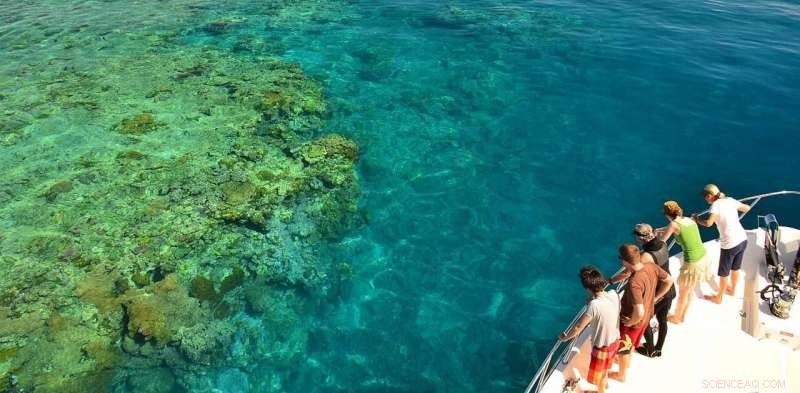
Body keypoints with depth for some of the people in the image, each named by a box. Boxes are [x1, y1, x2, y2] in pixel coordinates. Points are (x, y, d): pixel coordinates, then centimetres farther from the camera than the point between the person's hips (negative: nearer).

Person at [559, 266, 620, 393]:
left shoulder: (594, 305, -35)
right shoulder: (614, 294, -17)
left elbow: (578, 327, -22)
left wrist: (565, 337, -7)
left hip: (602, 346, -7)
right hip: (615, 340, 7)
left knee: (598, 373, 21)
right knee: (605, 367, 35)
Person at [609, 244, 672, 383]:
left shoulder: (634, 283, -42)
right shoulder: (652, 266, -19)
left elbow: (639, 313, -39)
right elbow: (669, 281, 0)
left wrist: (629, 322, -19)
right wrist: (654, 298, 7)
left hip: (633, 321, -7)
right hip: (647, 316, 7)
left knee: (623, 348, 21)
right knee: (631, 342, 34)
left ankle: (621, 375, 45)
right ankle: (627, 361, 61)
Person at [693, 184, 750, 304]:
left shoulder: (716, 205, -16)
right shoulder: (730, 200, 3)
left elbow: (708, 223, -29)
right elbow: (747, 208, 17)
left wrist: (697, 219, -11)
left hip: (730, 244, -7)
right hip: (743, 239, 7)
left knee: (724, 273, 13)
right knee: (735, 268, 29)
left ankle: (718, 297, 30)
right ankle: (732, 289, 50)